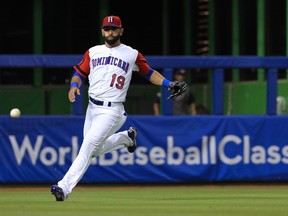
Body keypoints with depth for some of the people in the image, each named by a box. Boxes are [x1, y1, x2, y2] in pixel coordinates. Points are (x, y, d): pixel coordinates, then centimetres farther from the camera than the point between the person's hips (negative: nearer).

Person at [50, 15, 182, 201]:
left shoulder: (132, 54, 5)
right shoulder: (93, 52, 13)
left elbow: (149, 73, 12)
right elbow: (80, 73, 12)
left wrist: (168, 84, -2)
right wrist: (75, 85, -10)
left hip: (112, 110, -5)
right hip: (92, 108, 5)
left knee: (88, 146, -18)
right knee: (94, 151, 11)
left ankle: (64, 188, -23)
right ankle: (126, 137, 36)